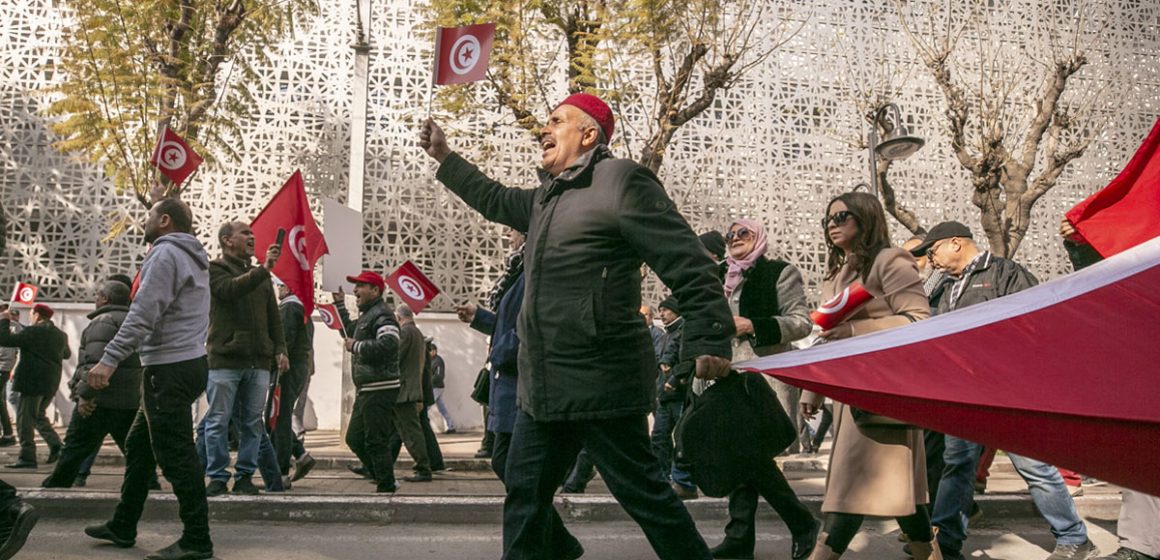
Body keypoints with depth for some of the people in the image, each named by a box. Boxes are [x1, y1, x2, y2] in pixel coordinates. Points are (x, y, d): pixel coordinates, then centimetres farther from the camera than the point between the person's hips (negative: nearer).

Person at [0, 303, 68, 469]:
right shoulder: (61, 335, 11)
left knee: (25, 418, -1)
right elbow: (66, 354, 27)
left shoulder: (32, 332, -11)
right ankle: (55, 446, 6)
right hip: (51, 383, 7)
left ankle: (27, 457, -2)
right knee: (39, 415, 20)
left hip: (33, 381, -7)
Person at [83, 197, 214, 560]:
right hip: (187, 363, 10)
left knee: (175, 455, -7)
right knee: (139, 446, 18)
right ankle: (122, 527, 28)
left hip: (170, 368, -10)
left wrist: (110, 359, -21)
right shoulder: (192, 256, 19)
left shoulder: (165, 254, -11)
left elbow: (144, 314, -20)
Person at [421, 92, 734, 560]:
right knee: (524, 491, 14)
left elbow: (686, 263, -16)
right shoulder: (548, 197, 18)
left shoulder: (620, 181, -11)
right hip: (545, 386, 9)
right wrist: (444, 158, 38)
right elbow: (496, 201, 38)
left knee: (642, 492, 0)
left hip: (602, 383, -9)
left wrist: (710, 340, -21)